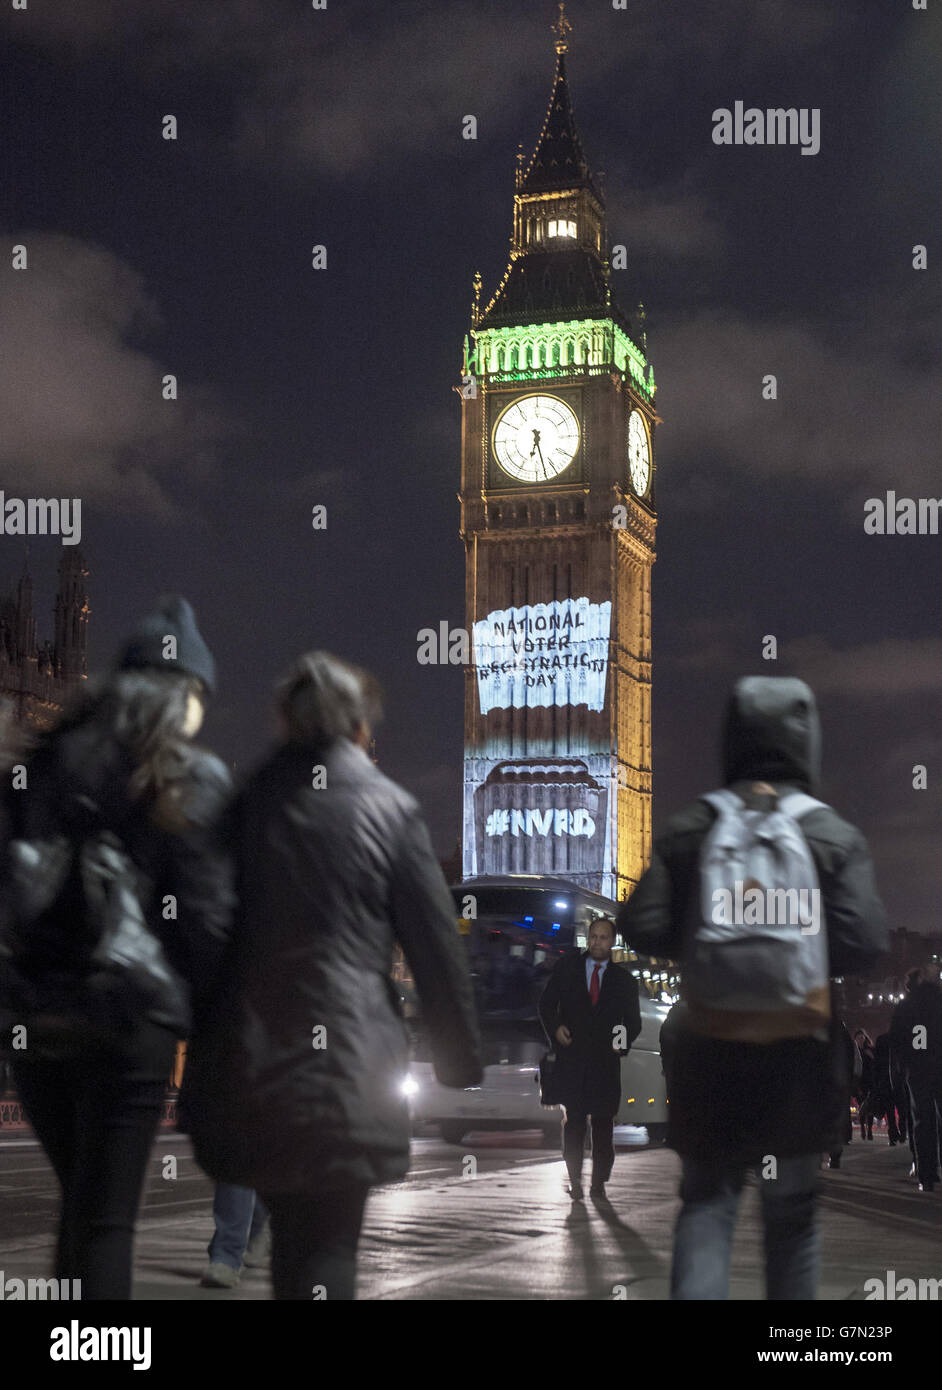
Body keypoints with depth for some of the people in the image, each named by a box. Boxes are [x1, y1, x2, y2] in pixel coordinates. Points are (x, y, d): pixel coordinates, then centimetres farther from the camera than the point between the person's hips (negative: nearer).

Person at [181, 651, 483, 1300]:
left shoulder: (244, 804, 4)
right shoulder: (390, 808, -3)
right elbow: (437, 947, -1)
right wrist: (463, 1069, 7)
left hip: (249, 1062, 3)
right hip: (349, 1060, -3)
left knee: (290, 1233, 20)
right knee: (329, 1246, 1)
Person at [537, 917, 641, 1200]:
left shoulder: (623, 979, 9)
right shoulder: (567, 967, 8)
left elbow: (634, 1020, 14)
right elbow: (547, 1002, 10)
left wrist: (624, 1042, -5)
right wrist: (555, 1027, -8)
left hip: (606, 1061, 1)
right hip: (571, 1058, -1)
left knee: (603, 1124, 1)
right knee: (573, 1121, -3)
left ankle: (599, 1184, 9)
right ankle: (574, 1181, 4)